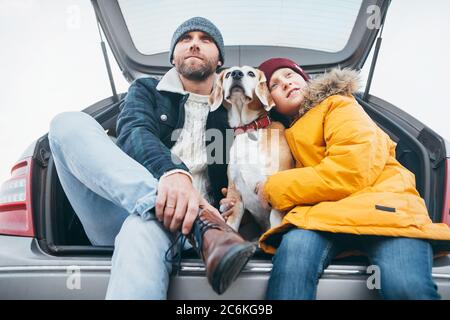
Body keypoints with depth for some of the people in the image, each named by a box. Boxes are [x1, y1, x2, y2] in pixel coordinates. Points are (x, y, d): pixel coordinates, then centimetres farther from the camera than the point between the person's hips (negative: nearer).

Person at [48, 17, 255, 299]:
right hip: (121, 213, 4)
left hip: (181, 220, -3)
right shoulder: (147, 90, 18)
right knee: (71, 124, -22)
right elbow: (134, 132, -7)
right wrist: (172, 171, -29)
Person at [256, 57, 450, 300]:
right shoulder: (286, 136, 29)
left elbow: (351, 171, -8)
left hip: (379, 202, -3)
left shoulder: (339, 106, 10)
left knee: (407, 287, -34)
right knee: (294, 248, -32)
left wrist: (275, 189, -3)